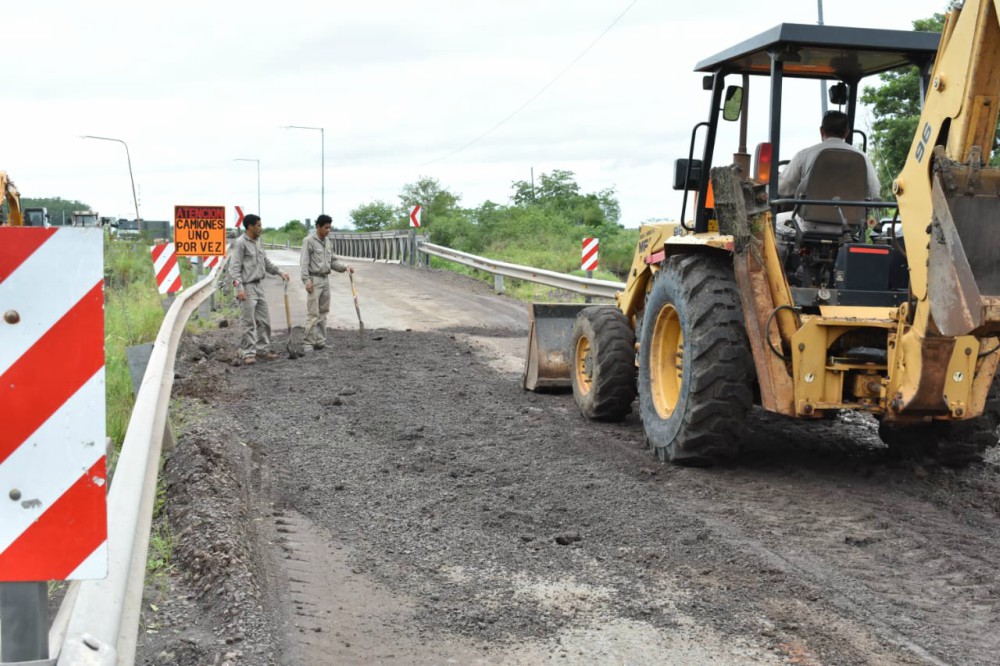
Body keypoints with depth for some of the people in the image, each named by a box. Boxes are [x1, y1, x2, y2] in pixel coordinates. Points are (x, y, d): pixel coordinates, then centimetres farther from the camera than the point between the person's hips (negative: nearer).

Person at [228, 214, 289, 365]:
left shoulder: (257, 242, 13)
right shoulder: (240, 243, -12)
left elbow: (265, 261, 24)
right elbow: (234, 267, -15)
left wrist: (280, 273, 16)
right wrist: (239, 288, -22)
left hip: (258, 286, 8)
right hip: (247, 287, -8)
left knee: (264, 320, 12)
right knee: (248, 322, -5)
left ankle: (263, 349, 21)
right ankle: (248, 353, 0)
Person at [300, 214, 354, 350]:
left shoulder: (327, 241, 13)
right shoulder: (309, 241, -9)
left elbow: (332, 260, 19)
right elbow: (304, 262, -13)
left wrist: (345, 267, 4)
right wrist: (306, 280, -20)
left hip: (325, 279, 8)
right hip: (314, 279, -8)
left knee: (323, 312, 9)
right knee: (313, 313, -10)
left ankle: (320, 341, 15)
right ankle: (308, 342, -6)